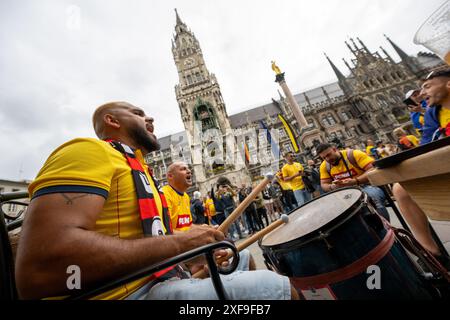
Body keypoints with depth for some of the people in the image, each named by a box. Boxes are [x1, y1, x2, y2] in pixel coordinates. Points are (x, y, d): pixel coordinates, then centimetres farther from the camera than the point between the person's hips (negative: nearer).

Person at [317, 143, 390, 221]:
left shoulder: (354, 154, -12)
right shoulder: (324, 166, -1)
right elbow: (324, 184, 1)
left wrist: (355, 181, -32)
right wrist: (332, 187, -22)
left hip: (367, 186, -3)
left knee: (373, 196, -35)